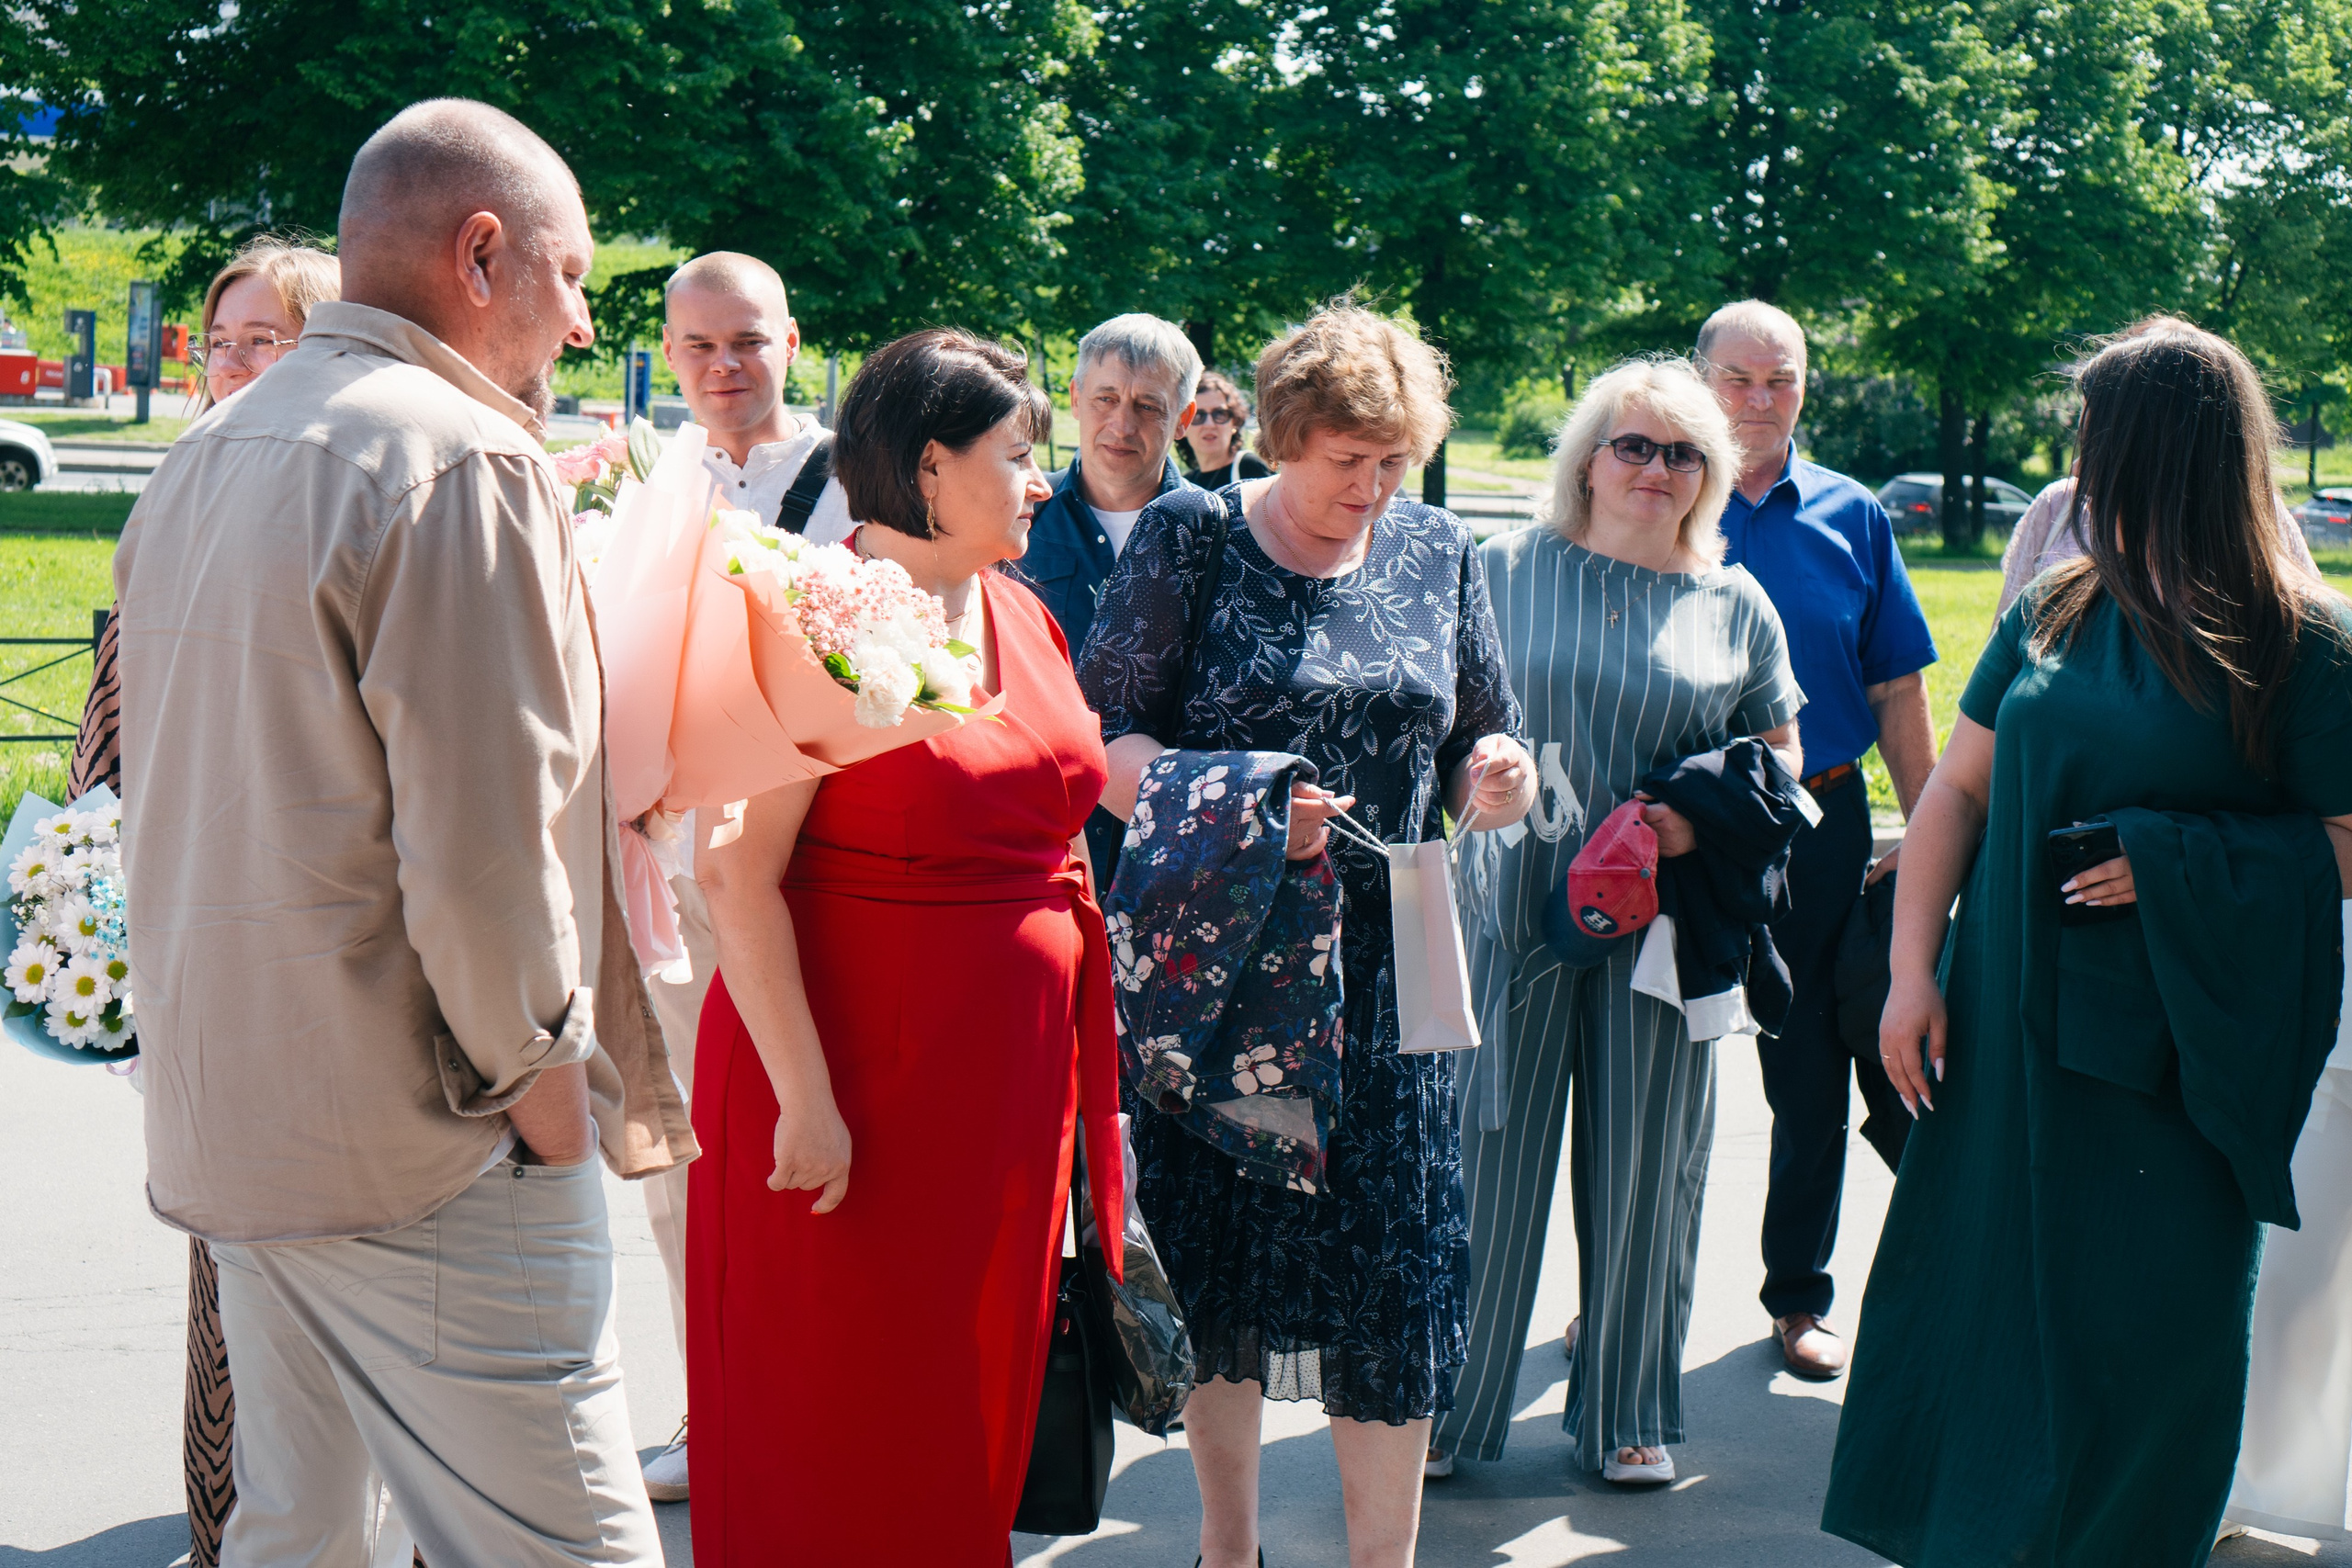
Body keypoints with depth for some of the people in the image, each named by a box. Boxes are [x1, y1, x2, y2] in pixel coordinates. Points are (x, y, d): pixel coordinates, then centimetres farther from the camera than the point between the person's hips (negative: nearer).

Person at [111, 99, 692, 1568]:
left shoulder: (202, 465, 15)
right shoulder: (464, 464, -14)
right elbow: (483, 842, -21)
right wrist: (541, 1074, -9)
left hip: (223, 1119, 9)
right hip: (422, 1156, -9)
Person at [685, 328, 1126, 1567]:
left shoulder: (1023, 617, 11)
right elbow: (738, 872, -20)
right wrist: (806, 1096, -23)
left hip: (1010, 1082, 8)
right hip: (858, 1079, -8)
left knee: (976, 1419, 15)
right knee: (841, 1431, 3)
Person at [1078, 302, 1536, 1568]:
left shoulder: (1438, 554, 9)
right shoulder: (1191, 535, -2)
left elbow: (1477, 745, 15)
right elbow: (1101, 741, -7)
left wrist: (1499, 776, -8)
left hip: (1383, 975, 2)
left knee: (1394, 1271, -1)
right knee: (1216, 1256, 6)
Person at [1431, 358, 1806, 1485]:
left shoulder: (1734, 605, 9)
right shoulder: (1506, 573, 5)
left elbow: (1780, 749, 13)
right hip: (1517, 903, -1)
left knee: (1643, 1162, 7)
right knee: (1487, 1150, 0)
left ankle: (1627, 1412, 22)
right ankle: (1449, 1401, 14)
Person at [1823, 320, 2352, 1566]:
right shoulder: (2056, 612, 6)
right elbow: (1957, 789, 7)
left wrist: (2176, 867, -16)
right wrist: (1914, 972, -2)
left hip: (2178, 1063, -4)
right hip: (2009, 1036, 4)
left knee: (2143, 1345, 4)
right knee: (1976, 1300, 9)